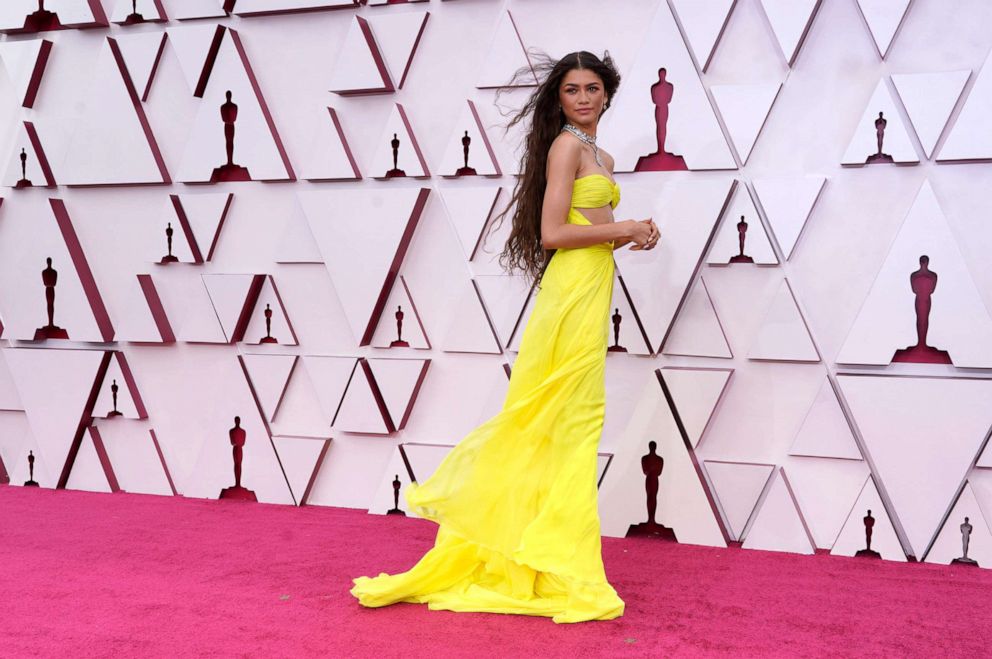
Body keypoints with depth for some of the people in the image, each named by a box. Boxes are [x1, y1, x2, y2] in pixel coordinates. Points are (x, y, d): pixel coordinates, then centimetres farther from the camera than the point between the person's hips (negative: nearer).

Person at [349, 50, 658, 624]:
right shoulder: (566, 145, -9)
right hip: (573, 292, -9)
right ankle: (559, 569, 4)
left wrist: (632, 234, 4)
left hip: (592, 291, 9)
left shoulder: (601, 156, 19)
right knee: (570, 423, -5)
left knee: (559, 424, 11)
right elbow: (552, 233, -17)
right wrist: (623, 230, -11)